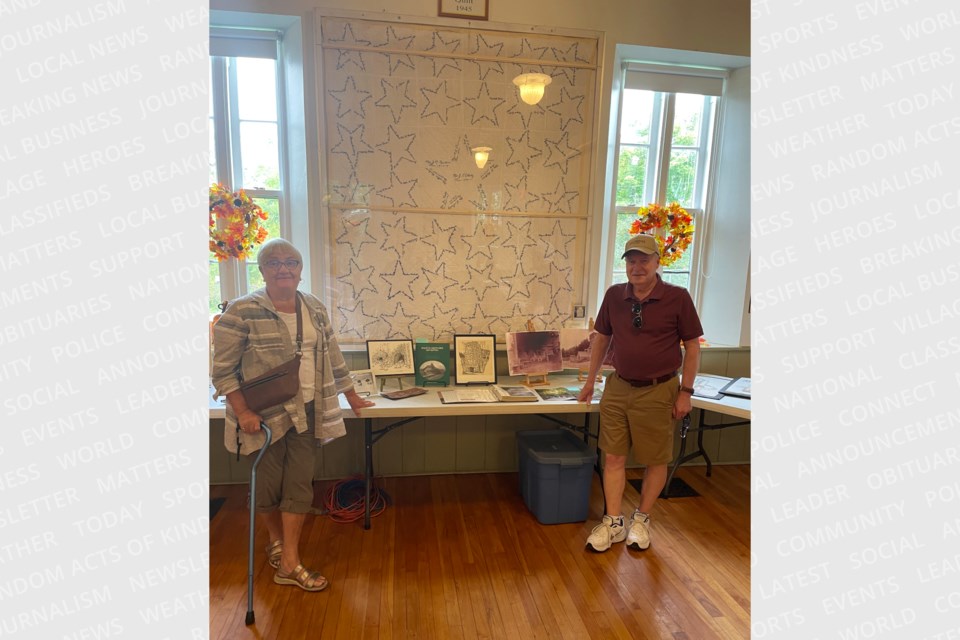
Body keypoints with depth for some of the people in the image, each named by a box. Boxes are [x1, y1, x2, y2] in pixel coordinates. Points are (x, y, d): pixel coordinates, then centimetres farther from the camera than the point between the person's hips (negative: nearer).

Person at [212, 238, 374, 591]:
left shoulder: (315, 308, 5)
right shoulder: (242, 311, -12)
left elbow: (333, 357, 12)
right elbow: (223, 369, -10)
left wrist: (352, 396, 16)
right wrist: (242, 411, -16)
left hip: (306, 411, 4)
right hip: (264, 414, -4)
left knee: (299, 483, 5)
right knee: (268, 483, 11)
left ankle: (289, 563, 18)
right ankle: (276, 539, 39)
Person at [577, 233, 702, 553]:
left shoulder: (677, 297, -9)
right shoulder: (614, 295, 0)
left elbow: (692, 346, -3)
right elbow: (602, 338, 11)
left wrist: (686, 391, -7)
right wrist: (590, 381, 13)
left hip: (658, 392, -3)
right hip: (618, 387, 3)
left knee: (655, 460, 10)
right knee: (613, 457, 7)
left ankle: (641, 520, 31)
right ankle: (613, 522, 22)